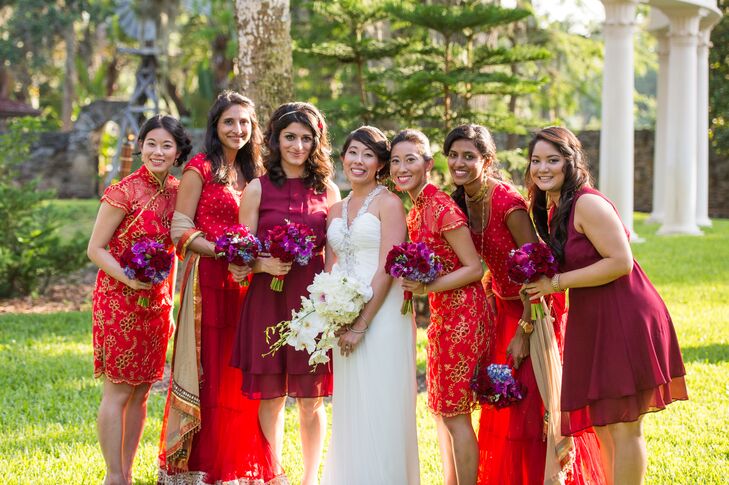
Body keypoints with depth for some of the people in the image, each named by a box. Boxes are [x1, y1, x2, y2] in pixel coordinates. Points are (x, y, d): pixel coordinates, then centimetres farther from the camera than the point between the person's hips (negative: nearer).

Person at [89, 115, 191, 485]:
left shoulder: (177, 191, 5)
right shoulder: (124, 191, -12)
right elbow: (95, 249, -10)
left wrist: (168, 301, 11)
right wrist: (129, 278, -24)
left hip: (156, 302, 6)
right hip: (118, 300, -6)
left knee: (141, 391, 10)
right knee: (118, 392, -3)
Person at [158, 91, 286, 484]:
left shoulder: (253, 174, 15)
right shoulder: (200, 168, -3)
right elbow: (181, 230, -8)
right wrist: (224, 254, -19)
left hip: (245, 284, 5)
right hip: (208, 279, -5)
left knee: (239, 374, 6)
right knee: (207, 370, -3)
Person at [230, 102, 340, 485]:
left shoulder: (328, 190, 7)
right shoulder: (258, 188, 3)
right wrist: (263, 265, -19)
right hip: (268, 298, -1)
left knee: (312, 397, 4)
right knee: (271, 395, 5)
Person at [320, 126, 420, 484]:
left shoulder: (388, 203, -4)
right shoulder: (336, 210, 15)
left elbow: (386, 269, -11)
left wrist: (362, 324, -16)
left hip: (382, 316, -6)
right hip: (343, 319, 6)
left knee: (379, 410, -6)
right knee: (349, 412, 9)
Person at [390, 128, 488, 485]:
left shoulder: (441, 206, -17)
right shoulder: (415, 211, 9)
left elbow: (474, 268, -17)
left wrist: (426, 288, -24)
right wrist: (413, 284, 1)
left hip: (462, 315, -9)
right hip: (442, 316, 9)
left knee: (454, 413, -4)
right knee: (440, 408, 16)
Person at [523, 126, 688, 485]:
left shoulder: (587, 204, -16)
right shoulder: (551, 208, 12)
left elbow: (621, 262, -22)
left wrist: (557, 283, -18)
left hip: (625, 321, -10)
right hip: (592, 322, 10)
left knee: (624, 425, -4)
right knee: (601, 422, 15)